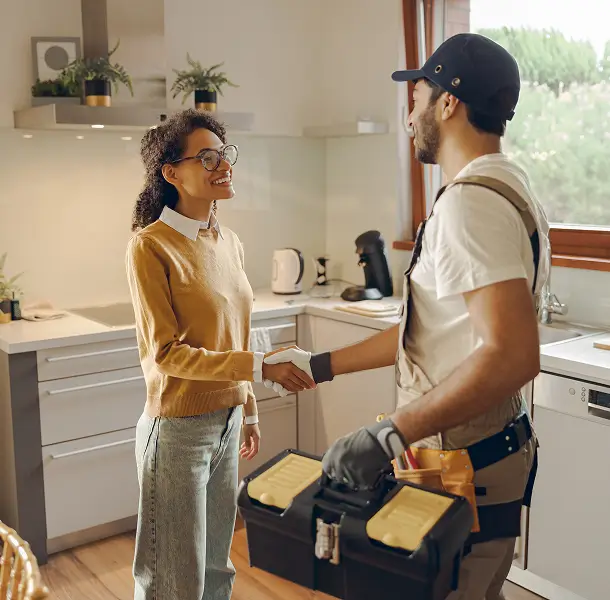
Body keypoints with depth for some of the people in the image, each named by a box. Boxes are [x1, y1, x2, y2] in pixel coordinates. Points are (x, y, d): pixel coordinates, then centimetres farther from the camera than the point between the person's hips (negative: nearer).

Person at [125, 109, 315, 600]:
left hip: (227, 421, 7)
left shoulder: (230, 243, 5)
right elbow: (167, 352, -18)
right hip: (179, 429, -6)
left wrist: (250, 410, 17)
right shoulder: (151, 246, -16)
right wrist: (259, 367, -25)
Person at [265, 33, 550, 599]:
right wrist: (322, 365, 14)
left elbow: (512, 355, -33)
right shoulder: (505, 189, 11)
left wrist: (390, 435, -30)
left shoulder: (470, 203, -22)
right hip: (495, 450, 10)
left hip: (464, 468, -10)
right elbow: (428, 331, 13)